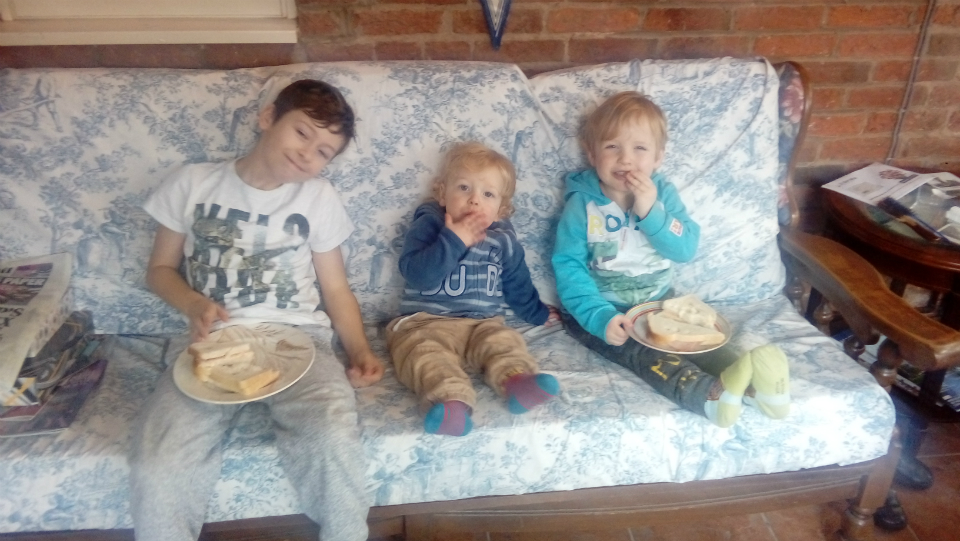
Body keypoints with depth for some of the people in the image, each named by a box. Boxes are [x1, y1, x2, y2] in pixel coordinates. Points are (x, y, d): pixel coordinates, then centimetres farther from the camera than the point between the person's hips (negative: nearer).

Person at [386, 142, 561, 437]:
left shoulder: (503, 239, 10)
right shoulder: (427, 225, -2)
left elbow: (517, 284, 25)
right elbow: (415, 274, -18)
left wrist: (537, 313, 35)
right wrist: (454, 240, -21)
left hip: (483, 323, 4)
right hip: (426, 322, -3)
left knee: (504, 341, -25)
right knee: (426, 354, -32)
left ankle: (518, 381, -47)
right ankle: (451, 400, -53)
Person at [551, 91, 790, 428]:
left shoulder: (663, 193, 1)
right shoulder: (582, 205, -11)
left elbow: (686, 249, -9)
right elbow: (568, 266, -16)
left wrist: (651, 211, -24)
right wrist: (600, 317, -29)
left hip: (659, 301, 5)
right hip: (601, 310, -5)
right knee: (642, 351, -31)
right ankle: (710, 394, -53)